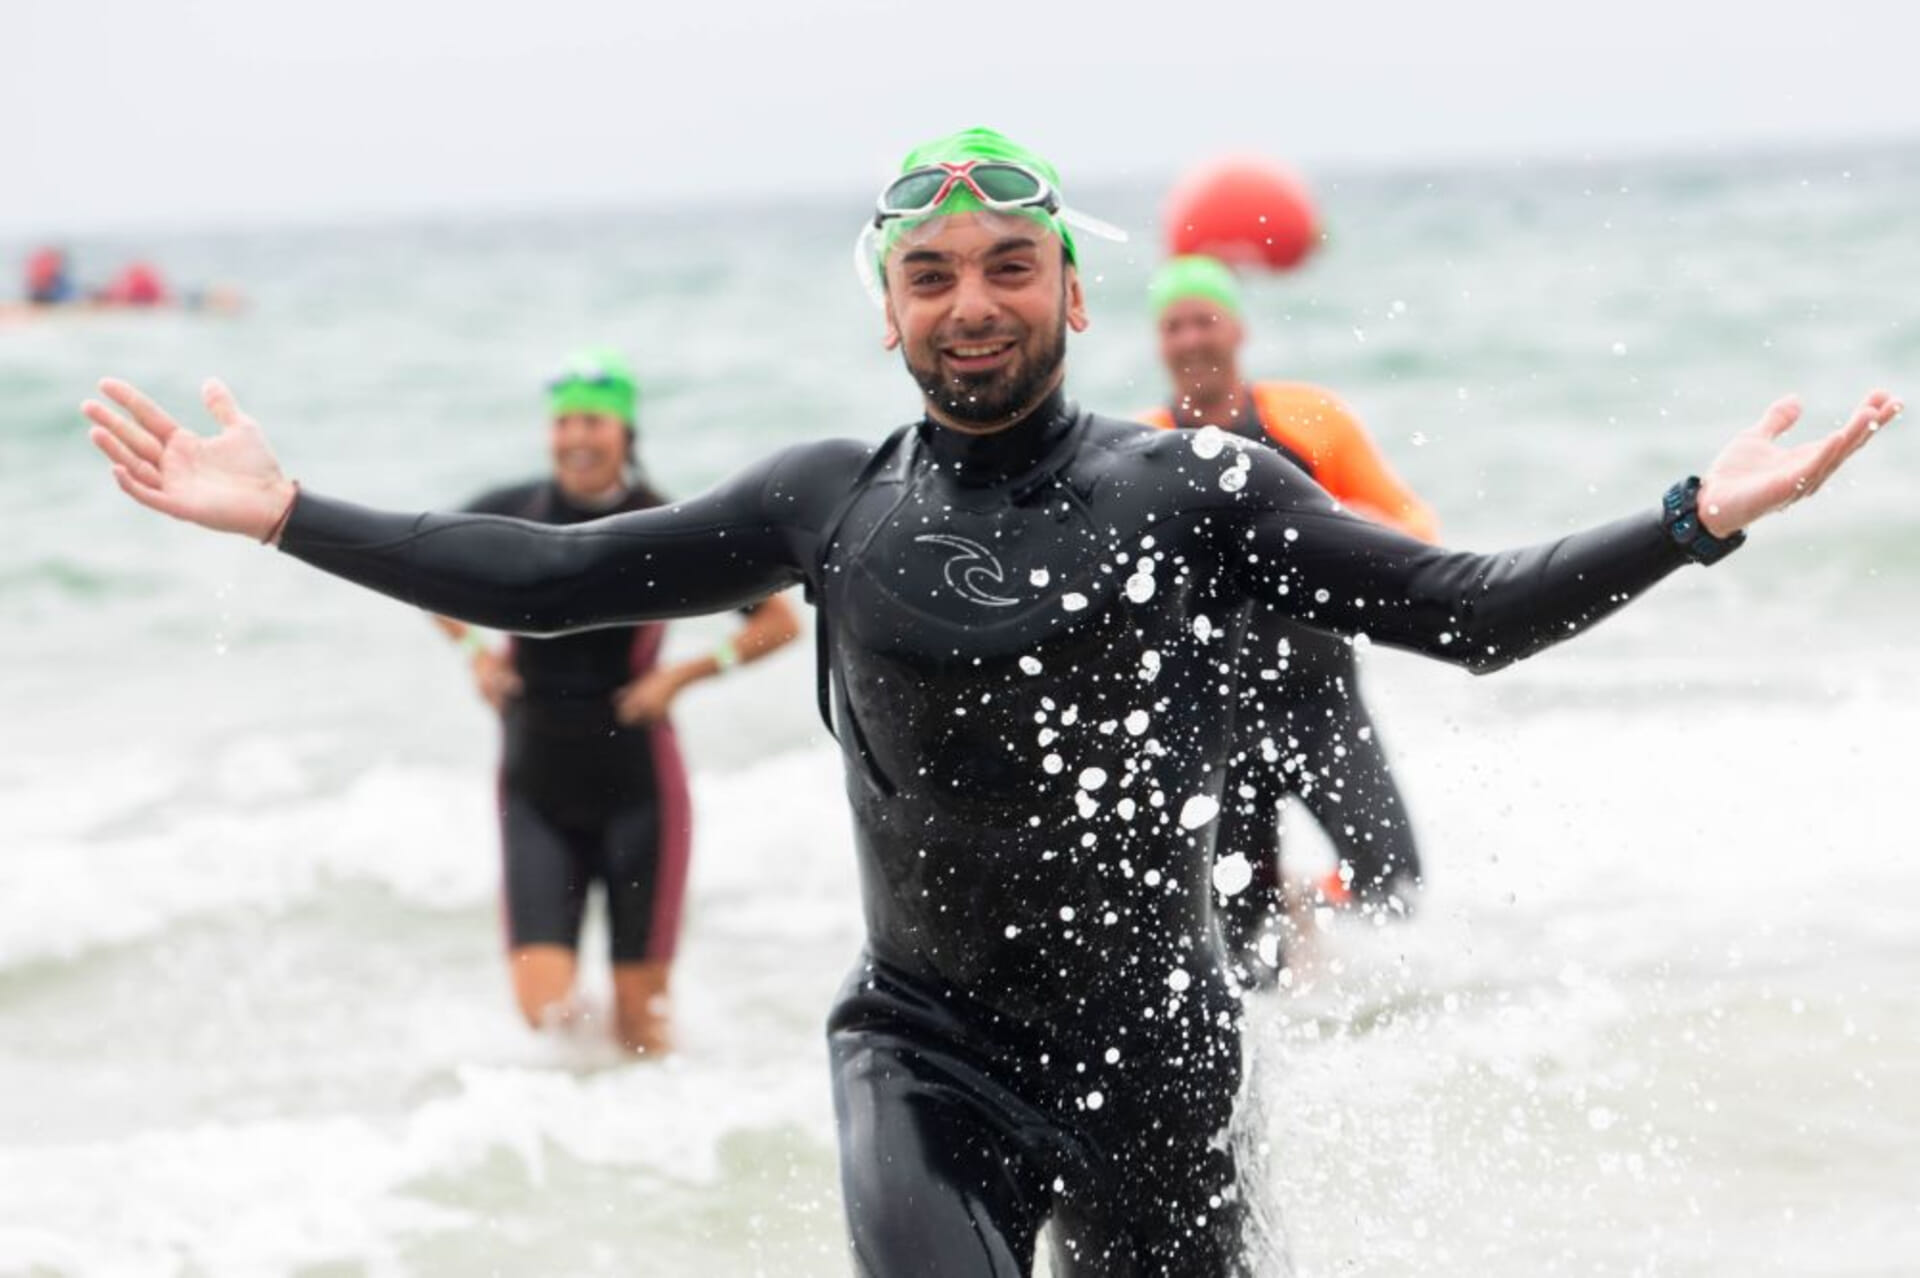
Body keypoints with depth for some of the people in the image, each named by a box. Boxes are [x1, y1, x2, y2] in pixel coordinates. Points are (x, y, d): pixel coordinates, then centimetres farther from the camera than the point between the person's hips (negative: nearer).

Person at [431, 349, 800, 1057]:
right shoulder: (512, 515, -1)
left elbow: (780, 621, -3)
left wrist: (685, 674, -13)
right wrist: (473, 647, 5)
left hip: (637, 785, -2)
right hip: (536, 788, 2)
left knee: (641, 1023, 2)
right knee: (544, 1008, -7)